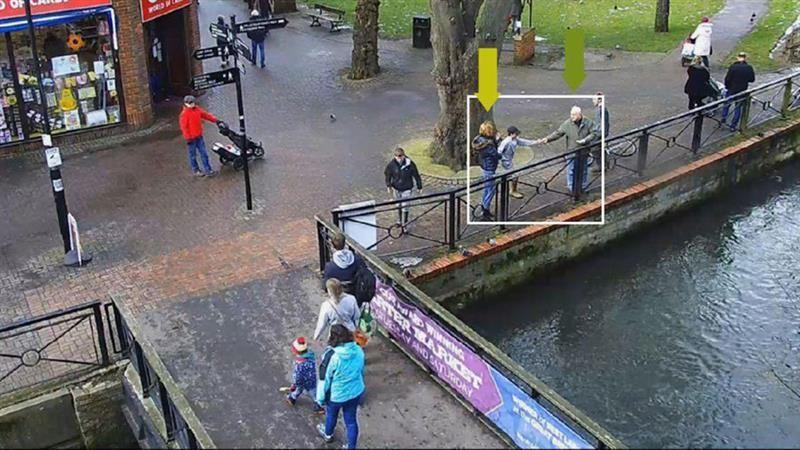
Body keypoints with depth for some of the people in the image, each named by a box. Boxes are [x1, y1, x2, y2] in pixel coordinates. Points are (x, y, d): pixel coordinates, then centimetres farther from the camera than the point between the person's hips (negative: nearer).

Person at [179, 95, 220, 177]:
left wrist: (216, 120, 10)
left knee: (204, 153, 6)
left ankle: (208, 170, 11)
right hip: (192, 138, -6)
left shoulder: (197, 110, 5)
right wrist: (188, 138, -16)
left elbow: (206, 115, 16)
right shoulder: (184, 114, -14)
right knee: (193, 155, 7)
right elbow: (184, 127, -15)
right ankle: (196, 171, 19)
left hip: (199, 136, 6)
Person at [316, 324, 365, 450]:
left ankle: (328, 434, 57)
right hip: (355, 392, 3)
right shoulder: (358, 351, -16)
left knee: (331, 415, 28)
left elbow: (325, 379, -19)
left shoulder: (332, 357, -32)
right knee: (351, 421, 21)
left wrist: (320, 397, -3)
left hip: (336, 395, -3)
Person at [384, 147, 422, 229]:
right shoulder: (392, 164, -16)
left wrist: (419, 186, 0)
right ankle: (399, 221, 40)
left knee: (404, 207, 0)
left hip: (407, 189, -3)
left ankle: (404, 224, 14)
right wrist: (388, 186, -2)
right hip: (396, 188, 3)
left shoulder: (410, 164, -22)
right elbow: (387, 174, 2)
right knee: (398, 206, 20)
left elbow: (416, 175, -9)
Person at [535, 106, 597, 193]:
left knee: (583, 170, 15)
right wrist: (547, 139, -21)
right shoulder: (567, 123, -10)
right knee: (571, 171, 5)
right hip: (571, 152, 0)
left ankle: (584, 188, 32)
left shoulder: (588, 122, -9)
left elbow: (594, 133, -5)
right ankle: (572, 190, 19)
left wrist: (585, 140, -20)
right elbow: (557, 133, -9)